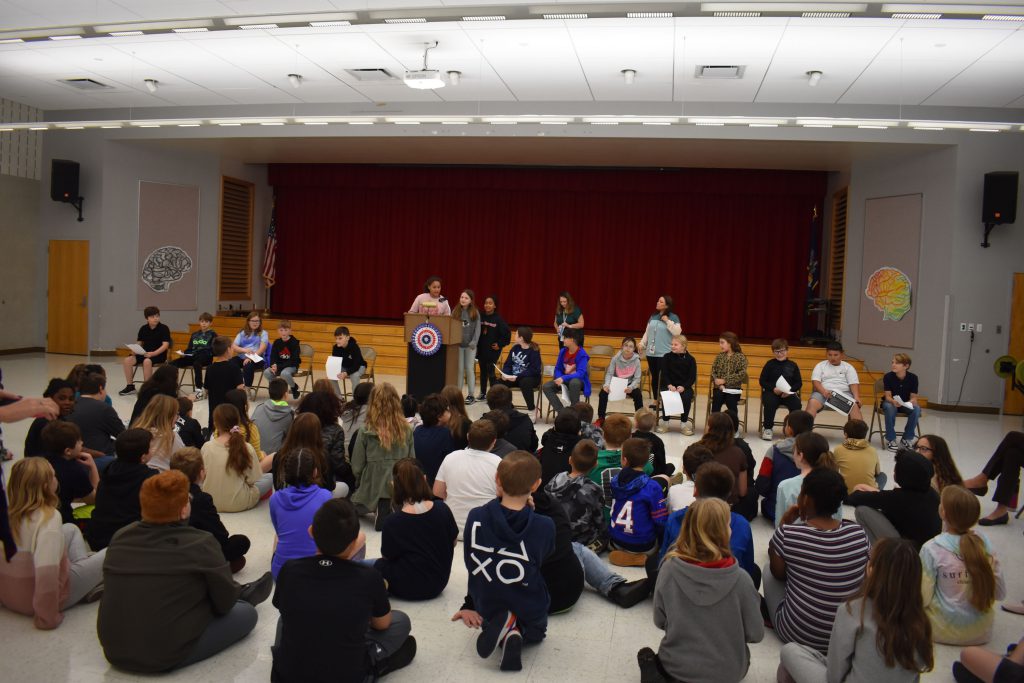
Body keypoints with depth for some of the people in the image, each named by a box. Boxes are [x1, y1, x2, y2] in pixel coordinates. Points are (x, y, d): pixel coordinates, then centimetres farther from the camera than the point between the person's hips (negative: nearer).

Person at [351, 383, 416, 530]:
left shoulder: (366, 431, -11)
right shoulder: (406, 429, -3)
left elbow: (357, 466, -3)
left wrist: (360, 483, 17)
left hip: (374, 487, -1)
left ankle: (382, 512, -6)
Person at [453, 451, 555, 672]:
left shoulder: (475, 518, -20)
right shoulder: (545, 526, -25)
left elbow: (472, 566, -7)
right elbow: (540, 561, -3)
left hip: (487, 609, 1)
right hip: (530, 612, -1)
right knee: (536, 632, 35)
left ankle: (501, 628, 2)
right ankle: (516, 632, 0)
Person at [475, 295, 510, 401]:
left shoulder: (498, 319, -9)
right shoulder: (480, 317, 1)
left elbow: (507, 334, -8)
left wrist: (500, 345, -8)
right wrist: (475, 344, -1)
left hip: (493, 350, -4)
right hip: (481, 349, 4)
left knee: (490, 372, -6)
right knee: (483, 371, 13)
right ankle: (483, 393, 24)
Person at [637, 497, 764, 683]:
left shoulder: (669, 569, -18)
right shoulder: (739, 578, -22)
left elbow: (660, 621, -5)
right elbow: (755, 634, -10)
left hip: (676, 667, 1)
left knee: (647, 655, 36)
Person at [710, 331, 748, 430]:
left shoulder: (740, 357, 1)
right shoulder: (719, 356, 12)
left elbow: (742, 374, -10)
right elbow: (713, 372, 5)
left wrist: (725, 380, -16)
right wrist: (719, 385, -12)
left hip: (733, 388, -3)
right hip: (719, 388, 3)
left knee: (731, 403, -26)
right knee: (716, 400, -25)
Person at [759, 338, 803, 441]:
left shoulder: (793, 366, 9)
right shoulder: (770, 364, 6)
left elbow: (799, 382, 7)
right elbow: (762, 381, 3)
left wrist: (790, 390, -12)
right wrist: (773, 388, -13)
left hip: (788, 393, 1)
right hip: (771, 392, -1)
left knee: (796, 404, -28)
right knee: (769, 403, -34)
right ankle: (767, 428, -12)